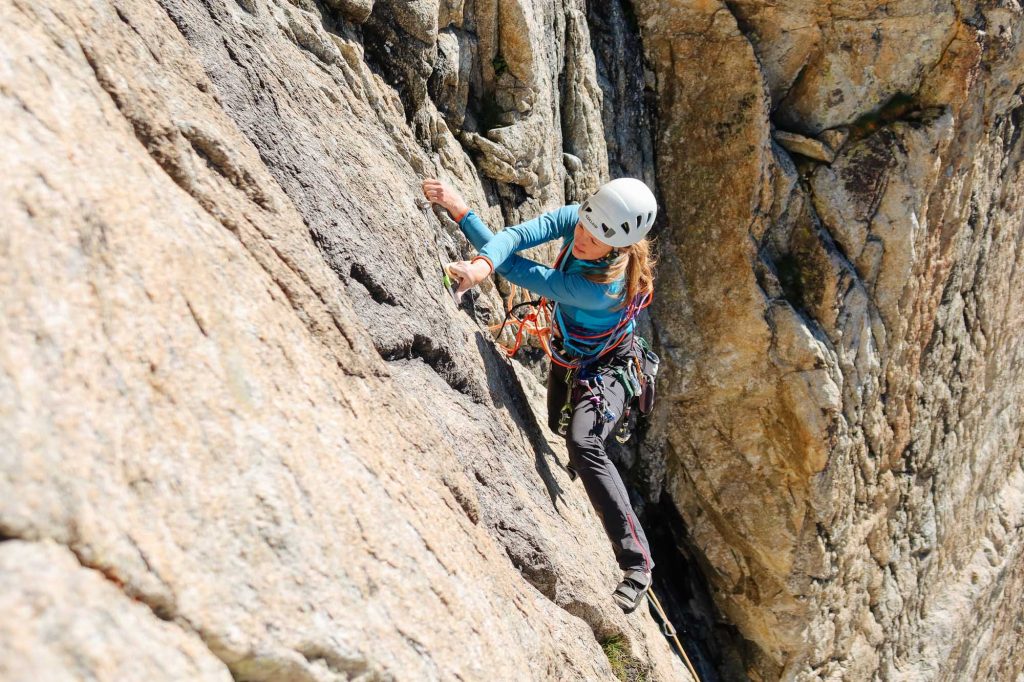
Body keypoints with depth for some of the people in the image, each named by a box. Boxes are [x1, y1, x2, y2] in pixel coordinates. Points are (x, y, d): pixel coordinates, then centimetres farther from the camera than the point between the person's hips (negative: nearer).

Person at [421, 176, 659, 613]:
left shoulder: (603, 289, -39)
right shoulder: (577, 219, -22)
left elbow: (522, 273, -35)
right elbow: (519, 235, -34)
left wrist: (460, 211, -36)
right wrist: (484, 263, -58)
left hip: (606, 369, -8)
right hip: (566, 359, 8)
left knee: (583, 444, -32)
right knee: (560, 435, 23)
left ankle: (637, 563, -25)